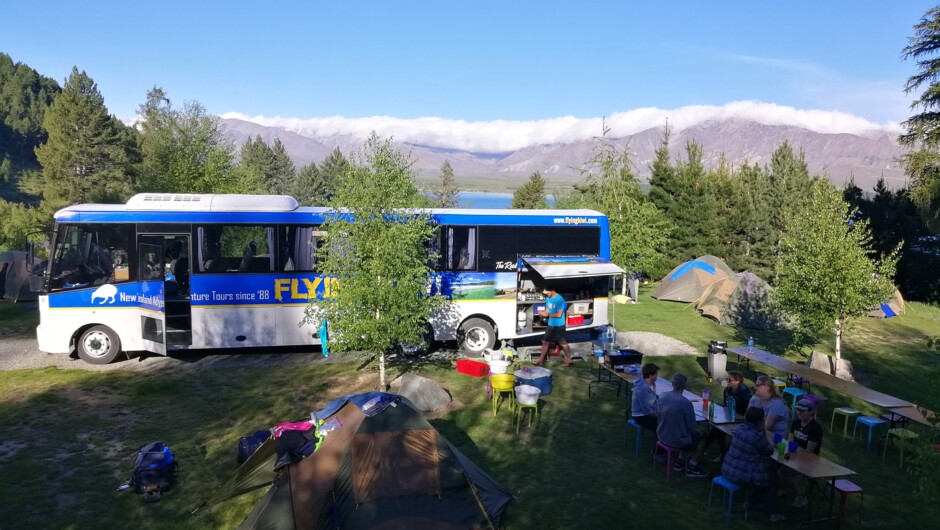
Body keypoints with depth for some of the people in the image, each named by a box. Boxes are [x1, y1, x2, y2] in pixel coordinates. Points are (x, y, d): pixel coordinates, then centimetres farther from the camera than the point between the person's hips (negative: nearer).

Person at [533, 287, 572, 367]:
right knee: (545, 341, 11)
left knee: (563, 344, 5)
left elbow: (559, 314, -24)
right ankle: (541, 360, 23)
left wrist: (547, 314, -19)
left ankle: (568, 360, 23)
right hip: (550, 325, 7)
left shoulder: (559, 299, -22)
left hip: (559, 326, -7)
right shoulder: (548, 299, 1)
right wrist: (543, 312, -12)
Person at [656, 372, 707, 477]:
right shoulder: (686, 403, -25)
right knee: (701, 438, 21)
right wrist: (697, 431, 8)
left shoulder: (662, 397, -8)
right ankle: (692, 468, 22)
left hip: (662, 437, 6)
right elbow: (692, 427, -15)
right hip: (677, 440, -6)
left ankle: (680, 462, 32)